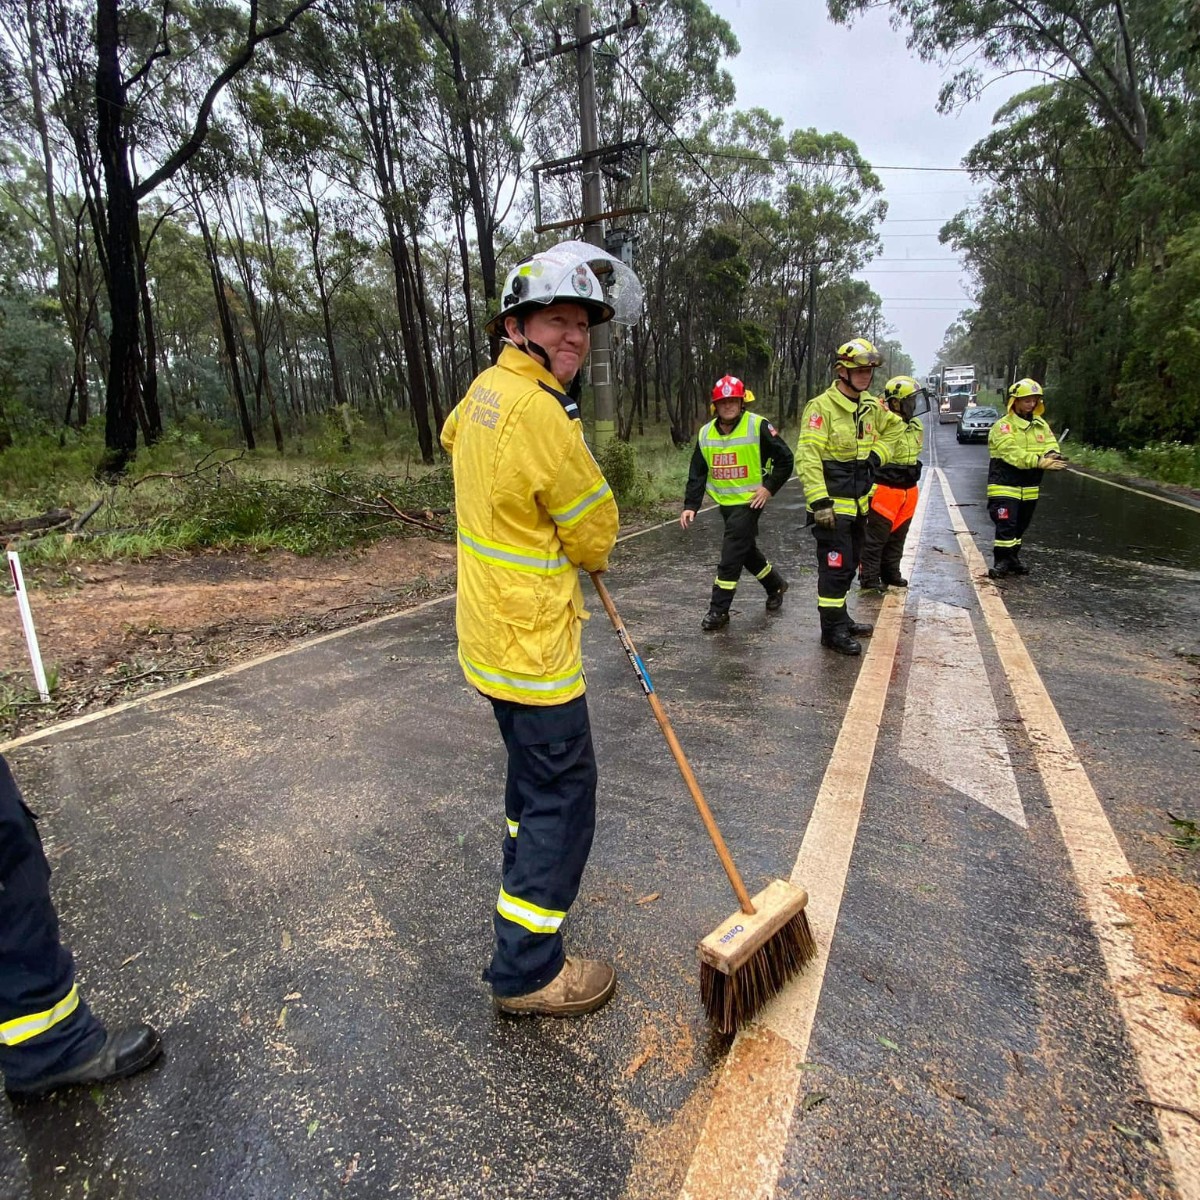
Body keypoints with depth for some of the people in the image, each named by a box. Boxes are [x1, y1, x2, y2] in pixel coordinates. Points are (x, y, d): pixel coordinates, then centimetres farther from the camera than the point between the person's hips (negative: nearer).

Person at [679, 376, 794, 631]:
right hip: (725, 503, 6)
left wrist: (769, 487, -12)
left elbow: (785, 459, -5)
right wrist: (690, 506, -4)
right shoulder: (705, 434, 4)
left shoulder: (758, 426, -12)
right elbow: (697, 473, 4)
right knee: (747, 551, 19)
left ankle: (719, 609, 1)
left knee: (731, 555, -9)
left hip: (749, 502, -6)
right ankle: (776, 585, 42)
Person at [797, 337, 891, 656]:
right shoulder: (822, 407, -15)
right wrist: (819, 502, -24)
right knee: (834, 566, -4)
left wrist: (876, 455, 1)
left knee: (848, 565, 18)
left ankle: (840, 618, 33)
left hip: (858, 503, 8)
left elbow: (882, 438, 26)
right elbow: (808, 457, -21)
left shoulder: (870, 407, 10)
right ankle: (832, 629, 8)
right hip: (832, 504, -8)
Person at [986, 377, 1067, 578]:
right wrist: (1040, 462, -34)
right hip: (1005, 487, -7)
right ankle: (1001, 561, 0)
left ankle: (1013, 559, 30)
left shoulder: (1041, 425, 11)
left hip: (1030, 488, 7)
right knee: (1006, 526, -10)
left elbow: (1051, 445, 1)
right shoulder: (1003, 426, -12)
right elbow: (1013, 453, -24)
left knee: (1020, 527, 16)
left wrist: (1052, 456, -24)